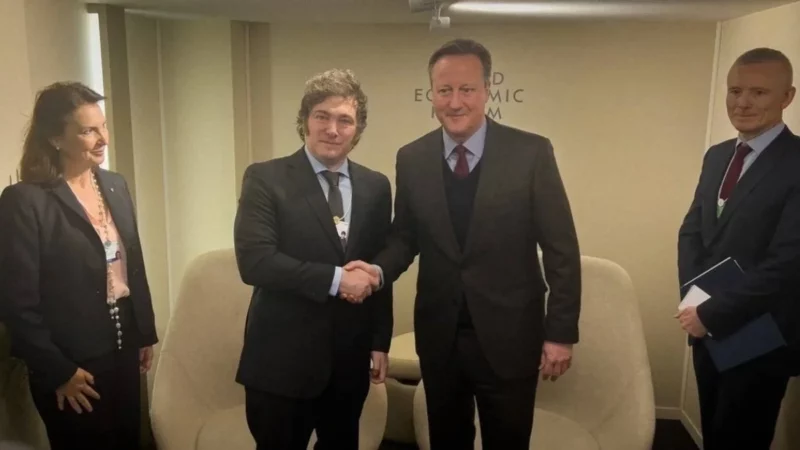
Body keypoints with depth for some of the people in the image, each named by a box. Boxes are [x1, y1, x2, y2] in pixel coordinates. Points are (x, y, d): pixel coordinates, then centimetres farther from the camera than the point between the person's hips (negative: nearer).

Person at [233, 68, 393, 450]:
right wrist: (334, 279, -20)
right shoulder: (265, 179, -8)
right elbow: (254, 262, -18)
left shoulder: (375, 186, 5)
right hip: (283, 357, -4)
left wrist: (380, 341, 8)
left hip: (350, 356, 4)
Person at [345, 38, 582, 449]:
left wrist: (561, 332, -7)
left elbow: (560, 248, -7)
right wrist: (379, 268, -14)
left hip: (508, 335, -2)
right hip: (439, 335, 3)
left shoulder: (531, 153, -10)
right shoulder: (411, 159, 0)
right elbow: (405, 236, 8)